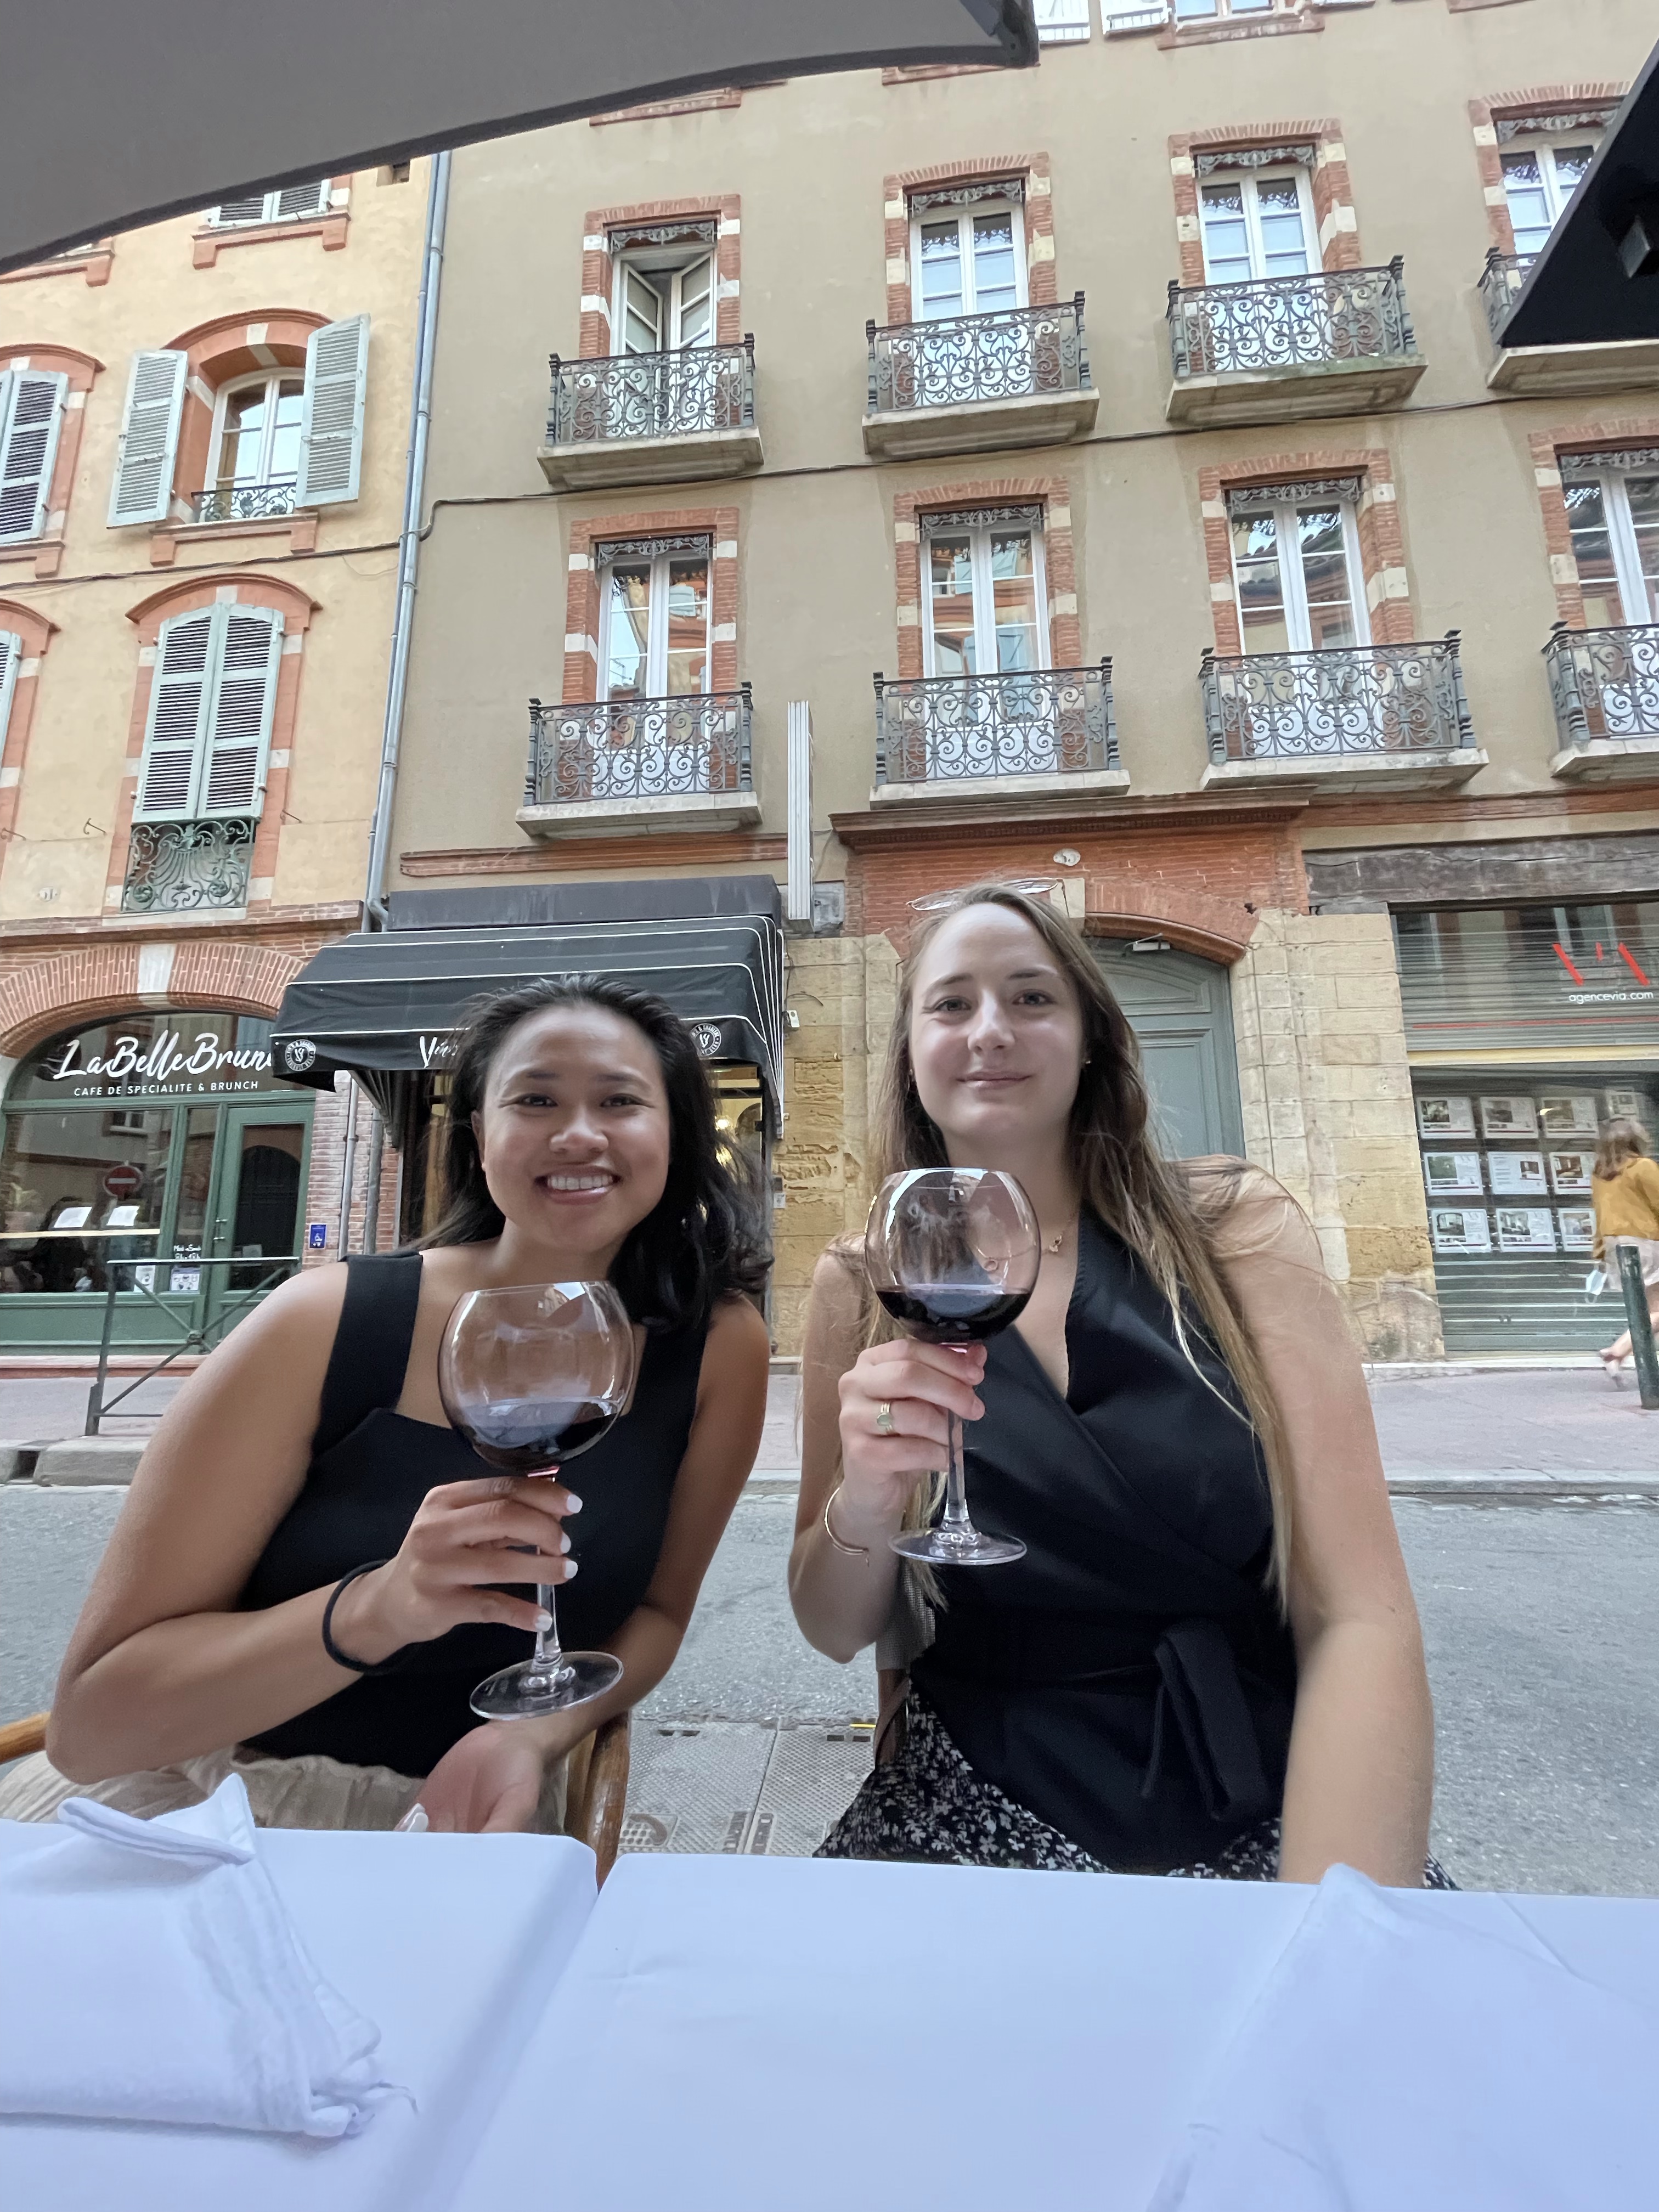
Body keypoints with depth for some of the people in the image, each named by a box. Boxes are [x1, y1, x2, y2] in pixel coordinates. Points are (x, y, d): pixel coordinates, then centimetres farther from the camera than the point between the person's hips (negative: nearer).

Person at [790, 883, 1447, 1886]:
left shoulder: (1235, 1228, -7)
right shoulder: (862, 1286, -4)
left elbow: (1360, 1613, -8)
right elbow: (834, 1631, 1)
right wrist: (862, 1503, -19)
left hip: (1265, 1824, 1)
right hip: (978, 1821, 0)